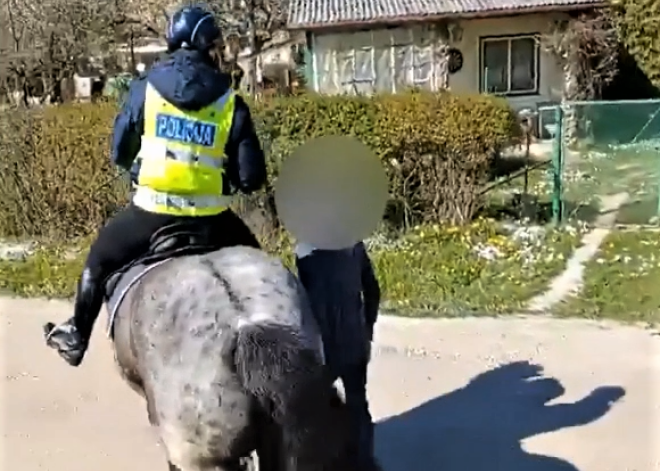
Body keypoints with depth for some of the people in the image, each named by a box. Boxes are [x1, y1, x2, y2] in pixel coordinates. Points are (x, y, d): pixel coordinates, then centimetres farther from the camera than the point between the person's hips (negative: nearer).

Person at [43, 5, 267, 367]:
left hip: (151, 210, 1)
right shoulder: (230, 102, -3)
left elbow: (119, 153, 6)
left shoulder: (145, 87, 0)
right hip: (209, 216, 0)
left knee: (100, 259, 27)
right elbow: (251, 177, -6)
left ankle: (75, 336, 38)